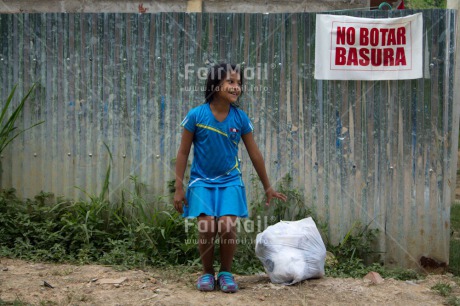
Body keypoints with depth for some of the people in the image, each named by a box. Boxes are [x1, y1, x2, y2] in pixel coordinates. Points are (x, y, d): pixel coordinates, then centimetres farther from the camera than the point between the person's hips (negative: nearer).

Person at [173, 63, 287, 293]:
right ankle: (207, 272, 10)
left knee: (228, 226, -14)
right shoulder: (196, 116, -10)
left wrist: (268, 187, 12)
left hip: (230, 181, 1)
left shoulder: (240, 118, -4)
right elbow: (183, 152, -2)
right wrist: (179, 188, -3)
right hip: (202, 181, -1)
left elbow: (254, 154, 6)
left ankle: (226, 273, 9)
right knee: (207, 226, -14)